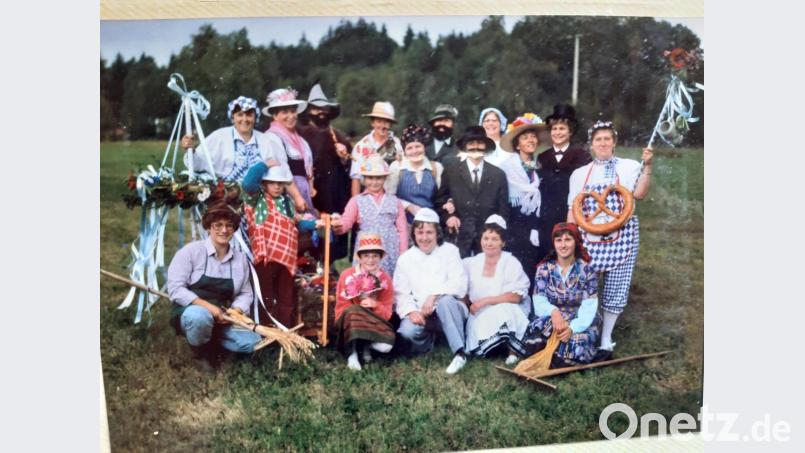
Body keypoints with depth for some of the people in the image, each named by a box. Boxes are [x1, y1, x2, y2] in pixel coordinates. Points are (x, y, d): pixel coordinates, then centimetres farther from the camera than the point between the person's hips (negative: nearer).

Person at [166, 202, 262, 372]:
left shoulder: (240, 258, 2)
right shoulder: (191, 251, -11)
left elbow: (245, 293, 5)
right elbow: (175, 289, -17)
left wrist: (235, 311, -17)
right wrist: (208, 306, -26)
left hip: (222, 318, 4)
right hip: (189, 312, -4)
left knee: (253, 342, -16)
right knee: (200, 316, -40)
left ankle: (211, 340, 11)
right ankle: (200, 352, -7)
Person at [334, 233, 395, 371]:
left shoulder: (385, 279, 0)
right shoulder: (347, 276, -6)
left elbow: (387, 313, -3)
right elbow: (341, 306, -4)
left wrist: (375, 305, -24)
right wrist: (357, 311, -23)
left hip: (374, 324, 1)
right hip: (350, 322, -1)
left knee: (386, 346, -29)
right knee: (352, 312, -37)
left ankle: (366, 346, 3)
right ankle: (352, 354, -26)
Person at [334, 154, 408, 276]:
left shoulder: (394, 201, 12)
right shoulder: (357, 201, 8)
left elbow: (402, 229, 9)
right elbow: (346, 221, -7)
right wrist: (339, 225, -31)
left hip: (391, 254, 1)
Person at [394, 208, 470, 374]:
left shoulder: (449, 251, 6)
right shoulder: (405, 259, 10)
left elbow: (459, 284, -7)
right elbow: (400, 293, 1)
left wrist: (434, 296, -21)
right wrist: (411, 311, -19)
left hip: (449, 311, -1)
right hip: (420, 314, 1)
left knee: (445, 301, -36)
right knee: (407, 332, -30)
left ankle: (459, 353, -30)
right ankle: (428, 340, 4)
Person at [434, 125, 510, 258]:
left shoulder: (498, 175, 8)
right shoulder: (450, 172, 6)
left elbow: (503, 208, 9)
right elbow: (440, 199, 12)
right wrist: (448, 216, -5)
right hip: (460, 235, -1)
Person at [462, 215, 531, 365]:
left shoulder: (511, 263, -3)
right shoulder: (472, 263, 10)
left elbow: (516, 296, -13)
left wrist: (485, 301, -17)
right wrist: (468, 308, -8)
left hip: (507, 315, -1)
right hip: (480, 317, 2)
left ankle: (512, 349, -14)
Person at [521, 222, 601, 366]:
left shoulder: (587, 270, -3)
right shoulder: (544, 268, 1)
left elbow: (589, 308, -11)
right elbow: (539, 301, -6)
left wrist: (572, 328, -27)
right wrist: (553, 311, -29)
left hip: (580, 323, -1)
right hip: (550, 319, 1)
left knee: (576, 346, -34)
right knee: (536, 340, -32)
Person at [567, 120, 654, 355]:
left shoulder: (629, 166, 5)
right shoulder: (580, 173, 11)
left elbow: (639, 194, -9)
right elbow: (573, 209, 10)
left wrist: (647, 166, -17)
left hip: (622, 236, -1)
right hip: (589, 238, 2)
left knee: (616, 287, 2)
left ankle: (606, 338, 15)